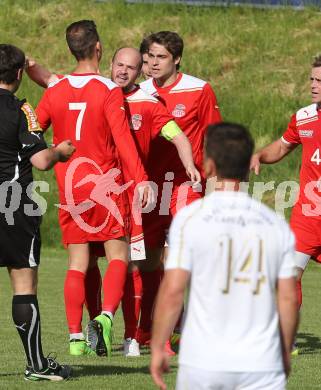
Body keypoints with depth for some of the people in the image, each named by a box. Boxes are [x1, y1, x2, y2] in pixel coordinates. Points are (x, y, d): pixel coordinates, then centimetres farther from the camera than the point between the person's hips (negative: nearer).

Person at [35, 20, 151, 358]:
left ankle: (75, 336, 2)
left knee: (77, 262, 8)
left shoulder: (54, 91, 3)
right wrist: (140, 180, -17)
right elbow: (122, 138, -16)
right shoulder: (109, 91, -9)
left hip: (69, 188, 4)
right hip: (105, 184, -4)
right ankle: (106, 317, -20)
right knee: (118, 256, 3)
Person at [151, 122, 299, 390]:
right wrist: (285, 354, 18)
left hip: (203, 361, -1)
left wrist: (157, 348, 1)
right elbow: (288, 299, 5)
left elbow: (172, 291, -9)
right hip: (263, 365, 1)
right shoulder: (276, 224, 4)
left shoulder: (190, 217, -5)